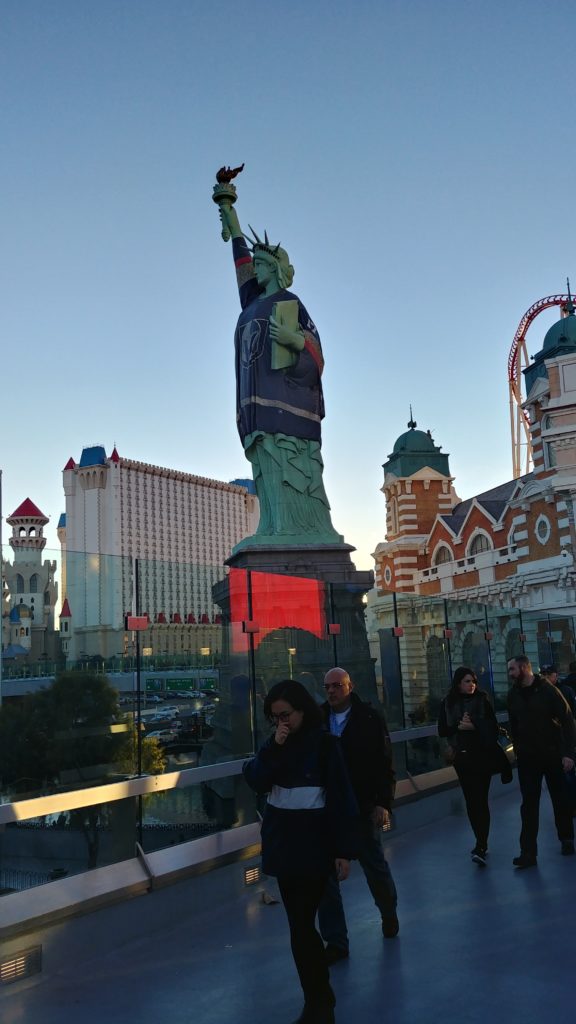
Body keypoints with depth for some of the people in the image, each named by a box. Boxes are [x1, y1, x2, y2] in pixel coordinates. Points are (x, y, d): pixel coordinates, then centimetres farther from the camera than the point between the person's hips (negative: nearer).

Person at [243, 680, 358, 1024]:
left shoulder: (324, 743, -11)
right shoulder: (276, 743, 6)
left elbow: (341, 798, -12)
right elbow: (256, 781, -3)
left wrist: (344, 850, -14)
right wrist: (274, 748, -16)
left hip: (313, 845, -6)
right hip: (282, 843, 6)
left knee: (301, 926, -8)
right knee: (301, 924, 13)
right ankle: (322, 996, 29)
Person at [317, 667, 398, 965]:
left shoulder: (370, 718, -6)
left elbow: (384, 764, -6)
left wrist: (383, 803, -12)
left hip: (362, 807, -2)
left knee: (375, 865, 15)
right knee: (325, 874, 3)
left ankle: (389, 913, 44)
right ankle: (335, 941, 15)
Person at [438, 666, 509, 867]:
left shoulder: (482, 700, -2)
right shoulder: (447, 704, 2)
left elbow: (493, 727, -4)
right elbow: (442, 731, 2)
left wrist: (474, 726, -19)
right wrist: (459, 727, -15)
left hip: (482, 755, -2)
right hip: (461, 757, 3)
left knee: (481, 800, -8)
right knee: (471, 800, 8)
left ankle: (480, 847, -9)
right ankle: (481, 842, 22)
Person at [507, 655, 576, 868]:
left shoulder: (548, 690, -12)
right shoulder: (513, 695, 3)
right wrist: (518, 750, 9)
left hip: (553, 755, -3)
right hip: (527, 758, 3)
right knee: (529, 804, -3)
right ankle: (528, 852, -3)